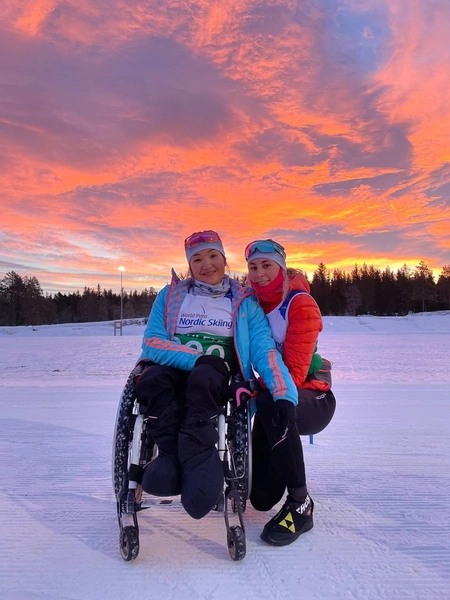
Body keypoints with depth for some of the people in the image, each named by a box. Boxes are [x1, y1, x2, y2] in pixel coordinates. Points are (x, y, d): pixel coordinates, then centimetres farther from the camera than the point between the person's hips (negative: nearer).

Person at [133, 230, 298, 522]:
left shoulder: (244, 302, 11)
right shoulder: (171, 295, 14)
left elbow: (264, 350, -1)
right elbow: (152, 342, 0)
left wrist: (285, 396, -20)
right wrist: (197, 358, -17)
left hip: (219, 375, -1)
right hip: (172, 369, 2)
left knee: (203, 378, -37)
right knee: (152, 378, -34)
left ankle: (181, 458, -37)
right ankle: (200, 461, -35)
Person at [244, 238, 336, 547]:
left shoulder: (300, 303, -13)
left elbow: (294, 371, -20)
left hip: (311, 398, -4)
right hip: (273, 403, 5)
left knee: (271, 403, -40)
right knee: (262, 498, 1)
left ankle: (301, 503, -23)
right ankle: (284, 469, 37)